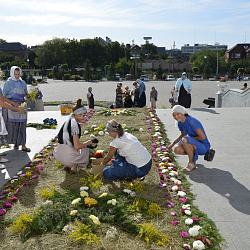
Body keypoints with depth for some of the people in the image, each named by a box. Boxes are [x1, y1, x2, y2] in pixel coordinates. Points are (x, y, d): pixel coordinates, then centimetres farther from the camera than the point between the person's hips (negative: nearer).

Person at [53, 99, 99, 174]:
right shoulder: (75, 125, -16)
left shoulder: (68, 122, 12)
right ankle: (74, 167, 6)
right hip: (67, 156, -8)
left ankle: (66, 165, 19)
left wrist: (87, 144, 13)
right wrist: (90, 142, -5)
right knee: (87, 150, 19)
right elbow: (77, 146, -17)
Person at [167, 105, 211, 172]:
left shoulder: (192, 121, -25)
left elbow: (203, 137, -26)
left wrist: (190, 138, -12)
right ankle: (192, 155, 10)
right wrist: (173, 143, 5)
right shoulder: (180, 123, -1)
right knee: (176, 150, -19)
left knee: (185, 140, -33)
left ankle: (191, 163, -13)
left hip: (203, 146, -7)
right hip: (195, 145, 7)